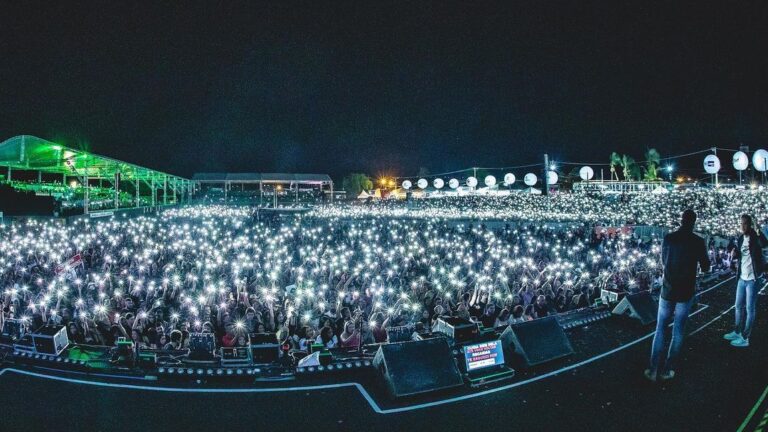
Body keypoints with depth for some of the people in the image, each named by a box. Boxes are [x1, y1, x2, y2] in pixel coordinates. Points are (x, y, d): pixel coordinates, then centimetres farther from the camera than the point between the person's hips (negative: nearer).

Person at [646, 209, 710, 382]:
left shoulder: (668, 238, -4)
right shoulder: (698, 242, -8)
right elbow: (705, 267, 3)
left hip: (668, 291, 1)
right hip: (686, 293, -1)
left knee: (660, 330, 10)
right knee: (678, 332, 10)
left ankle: (653, 369, 7)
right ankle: (668, 370, 14)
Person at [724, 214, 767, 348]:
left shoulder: (755, 237, -13)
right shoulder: (740, 238, 8)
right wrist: (735, 254, -2)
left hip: (752, 278, -7)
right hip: (742, 278, 7)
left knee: (749, 309, 0)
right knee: (739, 306, 17)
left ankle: (745, 338, 6)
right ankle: (737, 332, 31)